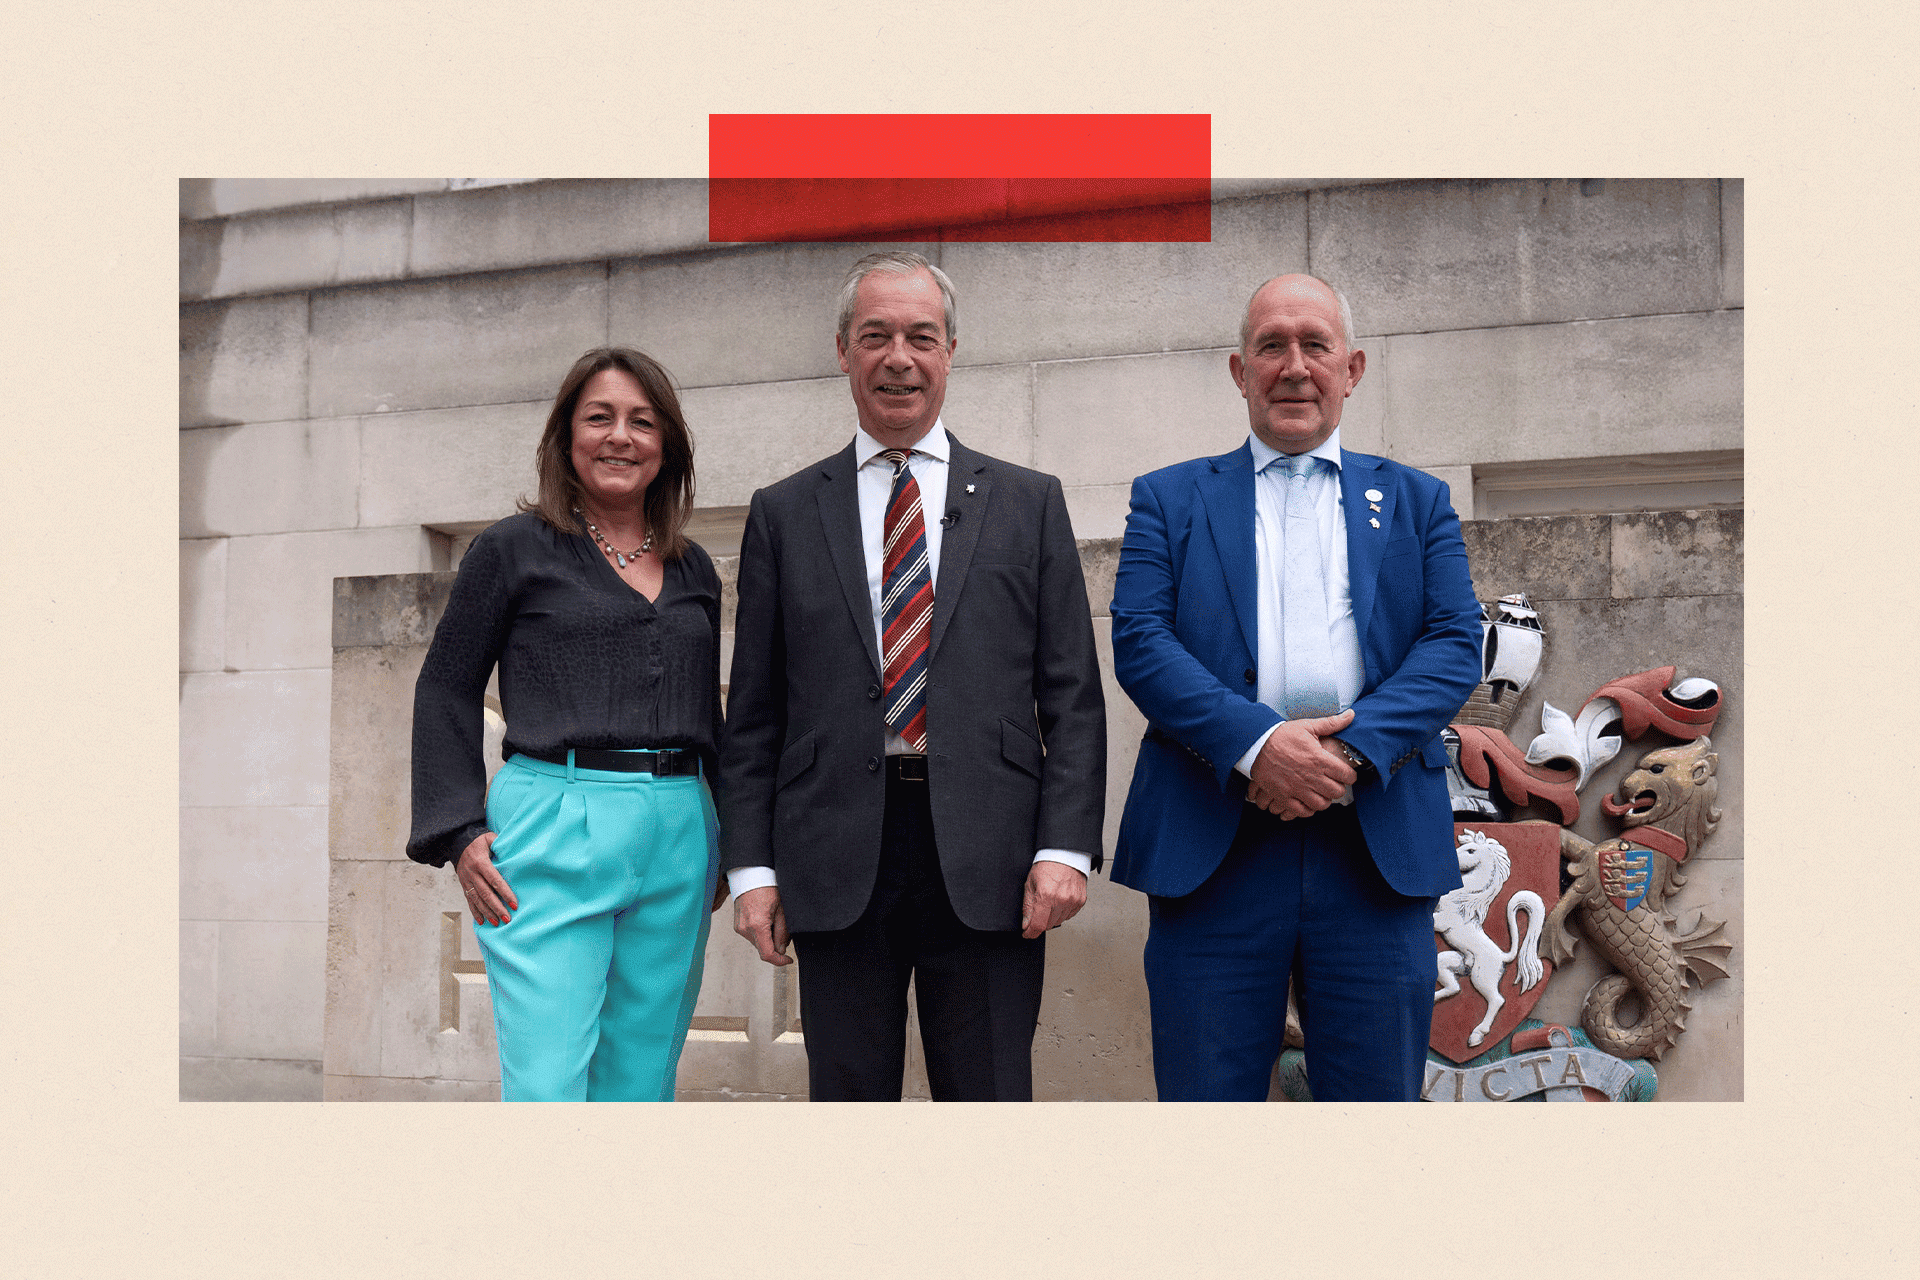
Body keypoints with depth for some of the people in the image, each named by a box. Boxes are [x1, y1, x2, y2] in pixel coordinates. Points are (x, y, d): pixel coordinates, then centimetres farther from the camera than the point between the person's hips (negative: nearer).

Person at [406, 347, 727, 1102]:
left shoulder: (692, 569, 15)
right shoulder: (515, 549, 3)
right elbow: (445, 691, 3)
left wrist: (721, 846, 14)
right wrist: (459, 832, -6)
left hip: (677, 841, 5)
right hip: (554, 839, -4)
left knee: (642, 1085, 8)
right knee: (546, 1087, -9)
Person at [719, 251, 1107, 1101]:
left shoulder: (1028, 503, 10)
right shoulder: (783, 514, 11)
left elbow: (1072, 698, 6)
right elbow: (753, 713, 9)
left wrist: (1065, 847, -5)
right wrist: (751, 867, 1)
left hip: (988, 868, 0)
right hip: (837, 864, 1)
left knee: (991, 1095, 3)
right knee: (846, 1097, 6)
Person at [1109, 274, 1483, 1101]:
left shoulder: (1417, 502, 17)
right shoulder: (1169, 498, 13)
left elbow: (1456, 644, 4)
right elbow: (1138, 639, -1)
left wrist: (1355, 747, -14)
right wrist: (1255, 743, -16)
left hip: (1379, 841, 1)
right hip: (1210, 845, -1)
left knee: (1377, 1095, 7)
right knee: (1206, 1093, 4)